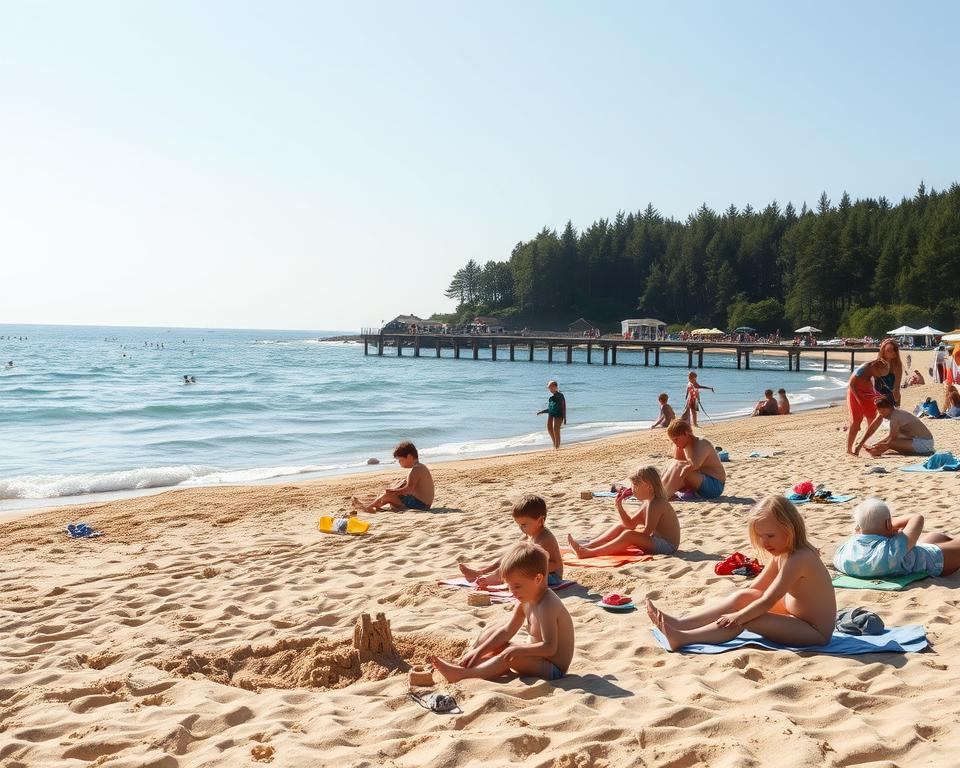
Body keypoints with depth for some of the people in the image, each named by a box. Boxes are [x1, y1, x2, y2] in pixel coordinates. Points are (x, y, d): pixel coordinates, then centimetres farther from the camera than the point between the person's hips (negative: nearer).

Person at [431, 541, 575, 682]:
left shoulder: (546, 606, -26)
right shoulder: (525, 600, 2)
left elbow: (549, 647, -32)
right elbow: (506, 631, 4)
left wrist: (519, 649, -39)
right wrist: (478, 651, -3)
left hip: (554, 669, -10)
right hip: (539, 659, 10)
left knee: (511, 656, -32)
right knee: (494, 632, 9)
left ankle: (461, 674, -29)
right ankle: (461, 662, 3)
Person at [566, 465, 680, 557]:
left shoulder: (657, 504, -20)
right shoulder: (647, 503, 11)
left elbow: (646, 531, -24)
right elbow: (630, 524, 10)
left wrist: (634, 530, -5)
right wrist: (619, 505, 0)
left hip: (666, 545, -10)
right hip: (656, 540, 10)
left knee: (629, 535, -26)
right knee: (621, 527, 7)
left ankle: (590, 553, -27)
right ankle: (587, 546, -2)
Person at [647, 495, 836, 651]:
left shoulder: (797, 559, -27)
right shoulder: (782, 553, 4)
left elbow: (768, 601, -29)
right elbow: (757, 587, 12)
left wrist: (737, 617, -23)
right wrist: (734, 604, 5)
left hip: (815, 631, -9)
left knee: (746, 620, -22)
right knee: (743, 597, -1)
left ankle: (682, 638, -24)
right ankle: (679, 623, -8)